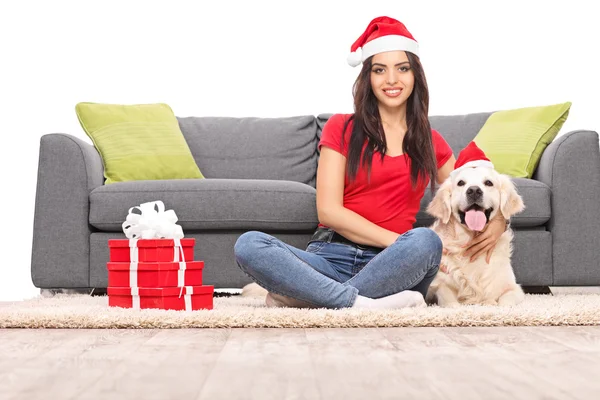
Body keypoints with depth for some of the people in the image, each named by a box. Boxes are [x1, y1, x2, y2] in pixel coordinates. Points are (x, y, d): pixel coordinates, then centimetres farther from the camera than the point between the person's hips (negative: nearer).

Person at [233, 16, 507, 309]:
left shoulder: (431, 142, 15)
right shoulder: (341, 128, 8)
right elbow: (328, 211, -2)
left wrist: (497, 222, -2)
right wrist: (401, 242, -13)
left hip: (391, 268, 1)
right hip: (331, 257, -1)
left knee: (426, 240, -34)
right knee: (248, 244, -28)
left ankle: (299, 295, -26)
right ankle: (362, 304, -37)